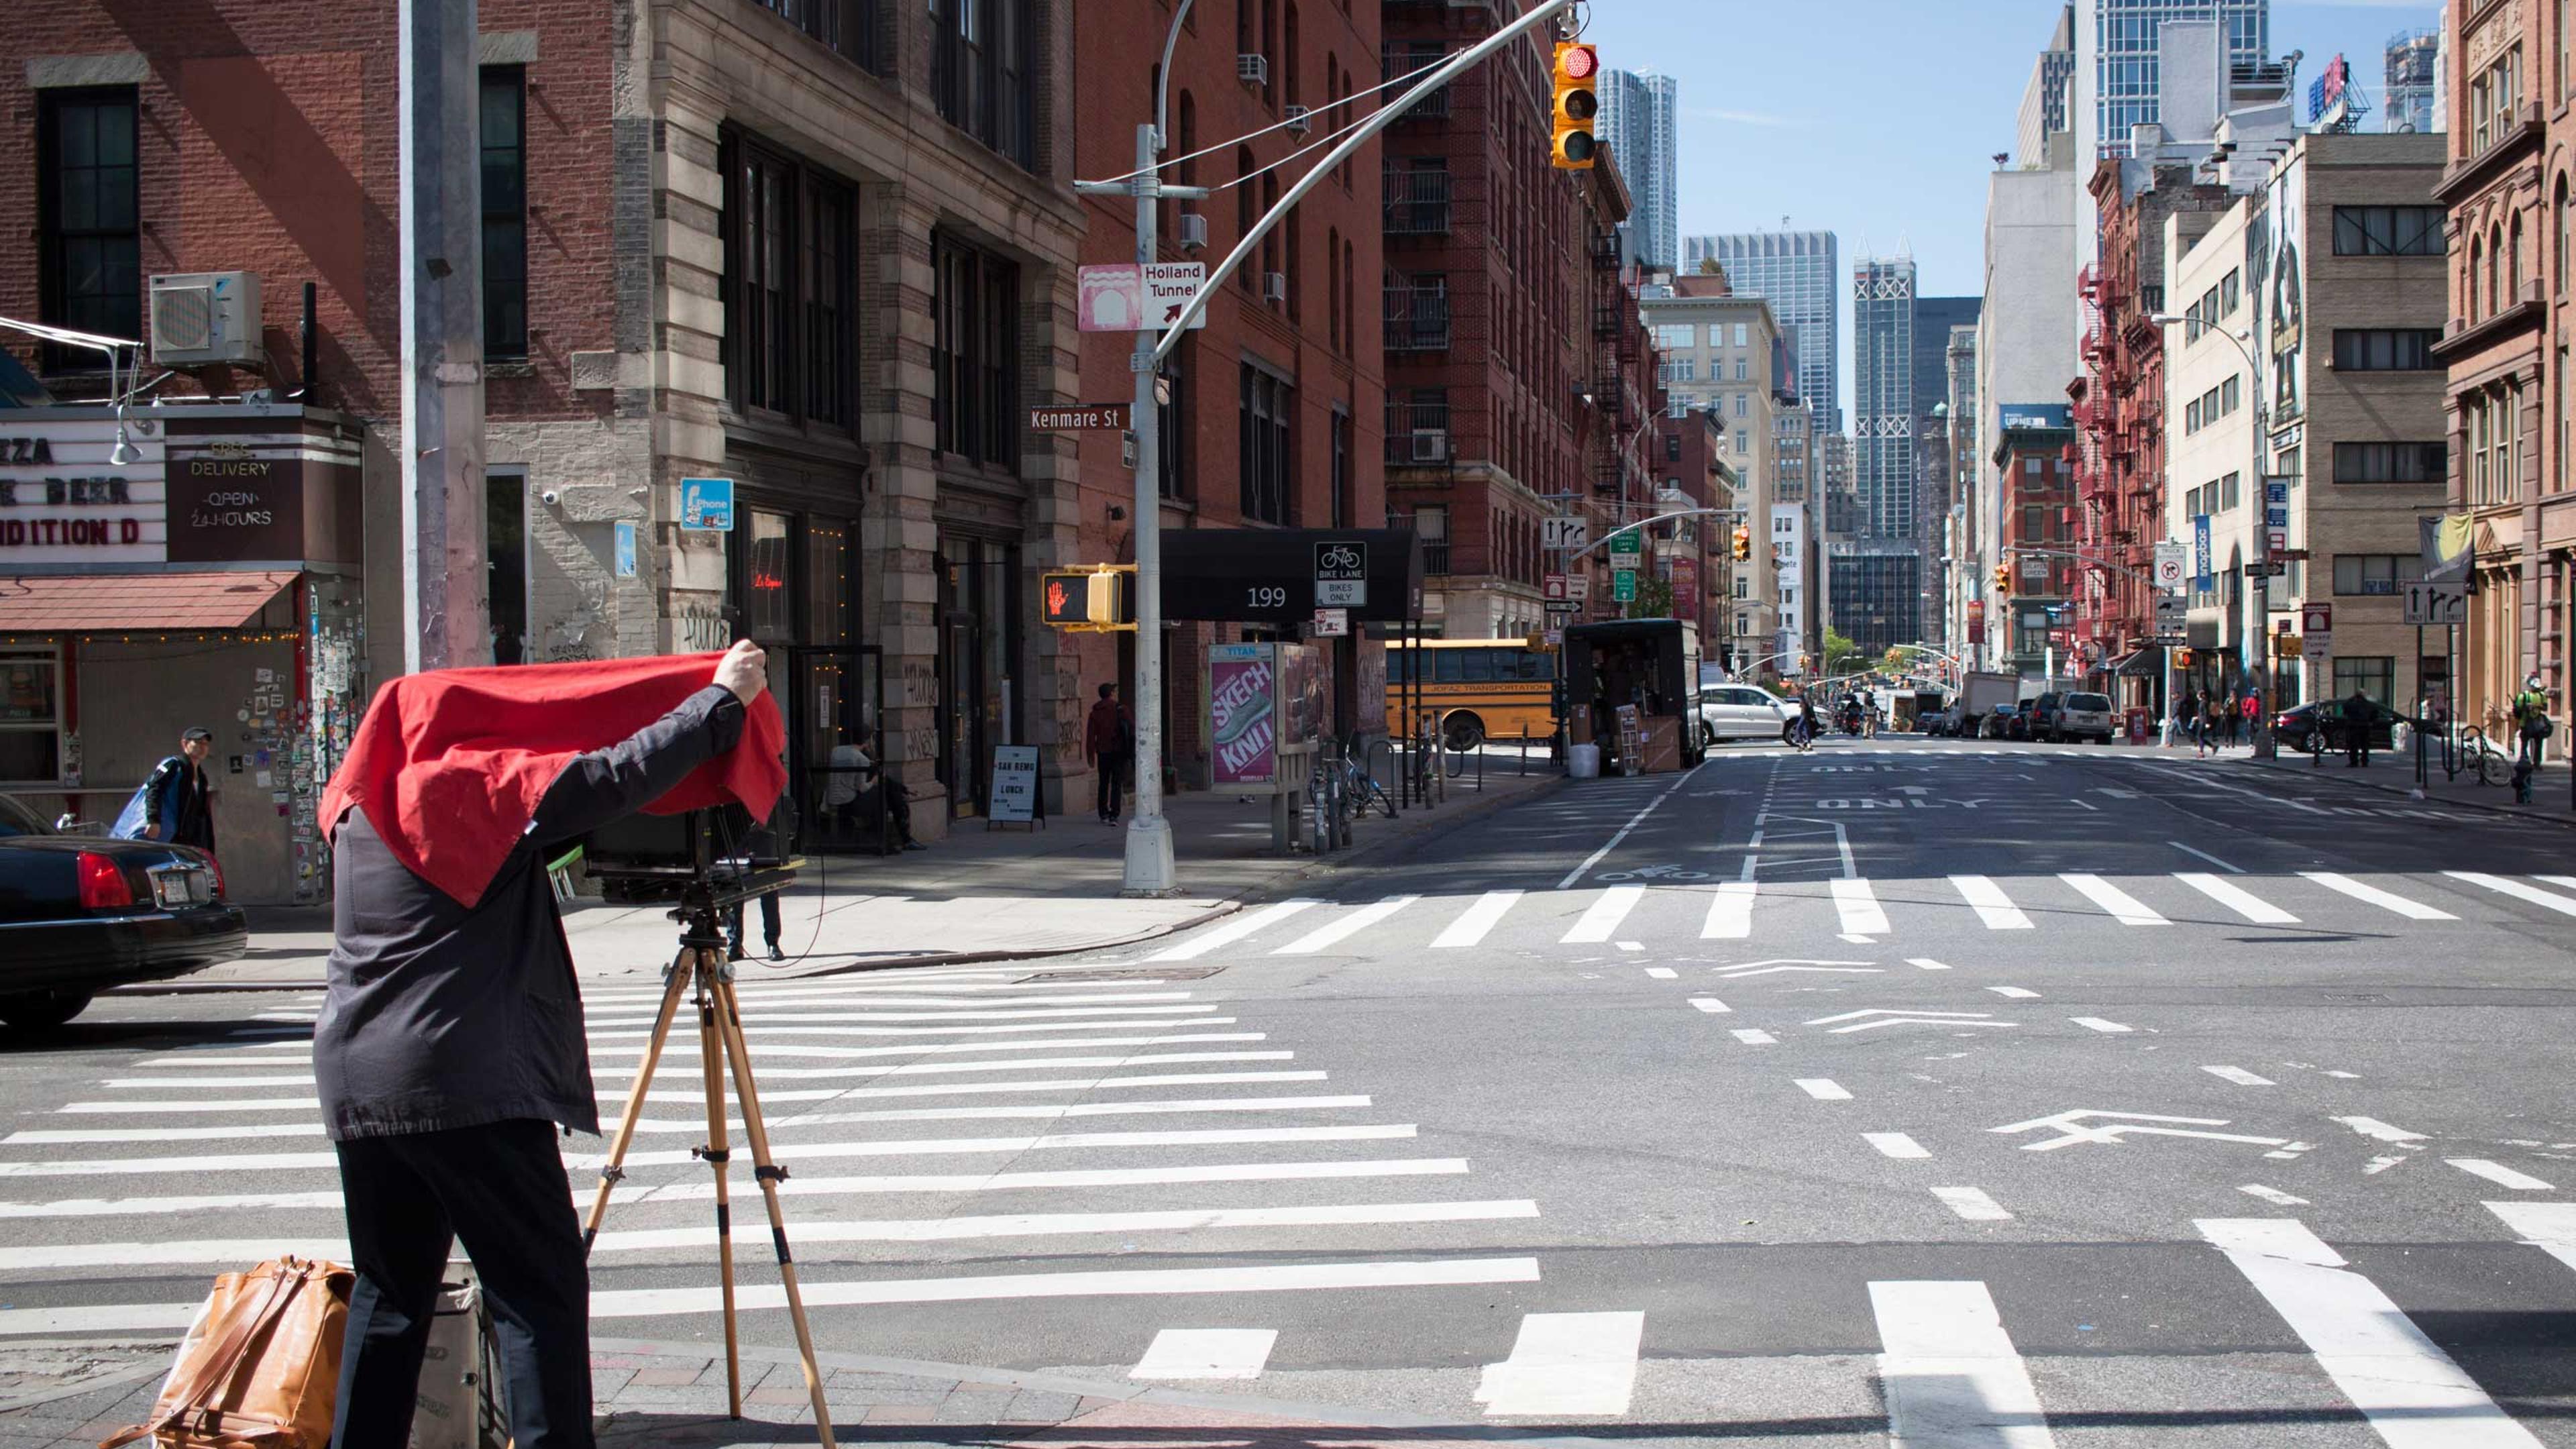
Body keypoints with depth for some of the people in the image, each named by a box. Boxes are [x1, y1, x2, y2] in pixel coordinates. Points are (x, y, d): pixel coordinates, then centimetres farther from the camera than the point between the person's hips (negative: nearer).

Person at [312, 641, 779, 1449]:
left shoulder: (361, 807, 15)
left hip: (355, 1083, 7)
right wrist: (723, 699, -2)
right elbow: (615, 780, -12)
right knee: (541, 1290, -3)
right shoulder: (474, 785, -6)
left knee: (388, 1293, 15)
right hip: (469, 1083, -7)